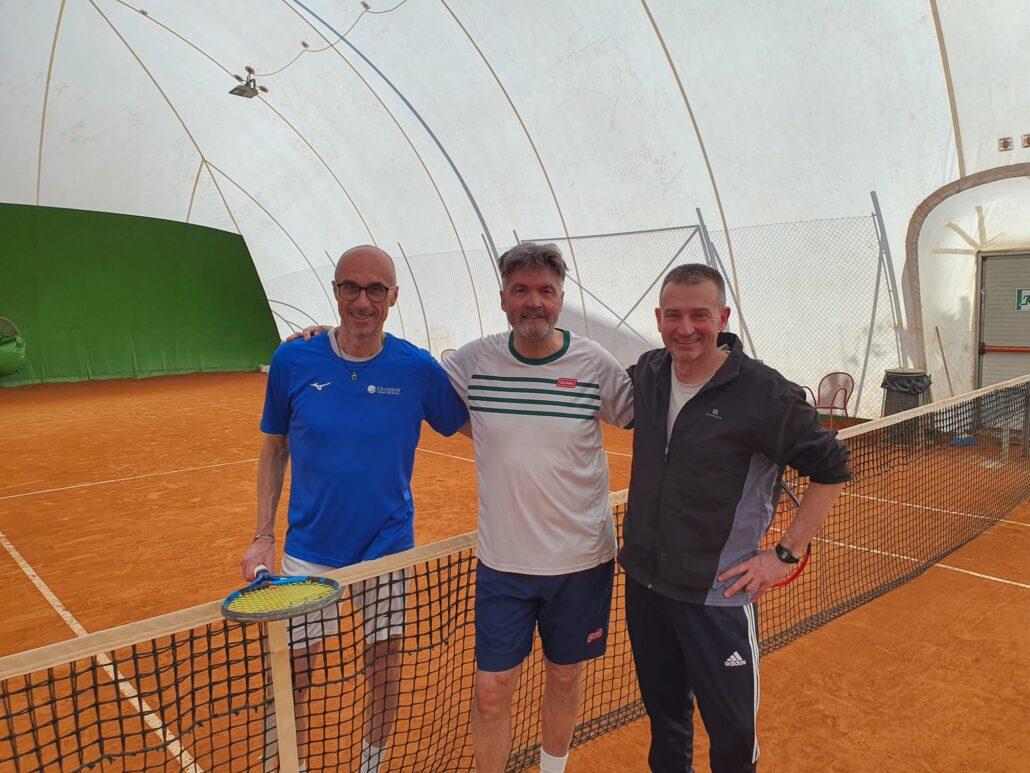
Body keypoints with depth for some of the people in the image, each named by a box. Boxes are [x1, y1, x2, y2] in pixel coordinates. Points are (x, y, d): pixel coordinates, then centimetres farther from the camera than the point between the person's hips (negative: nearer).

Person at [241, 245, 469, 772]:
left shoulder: (417, 369, -10)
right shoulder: (292, 361, -7)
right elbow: (274, 449, 3)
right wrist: (263, 536, -1)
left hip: (387, 551, 0)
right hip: (308, 554, 0)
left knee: (384, 678, 14)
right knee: (289, 683, 8)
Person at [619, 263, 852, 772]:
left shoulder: (765, 393, -17)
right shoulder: (647, 373, -3)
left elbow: (831, 470, -8)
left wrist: (786, 553, -10)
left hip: (717, 594, -4)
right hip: (642, 580, 5)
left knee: (732, 732, 9)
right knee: (664, 711, 23)